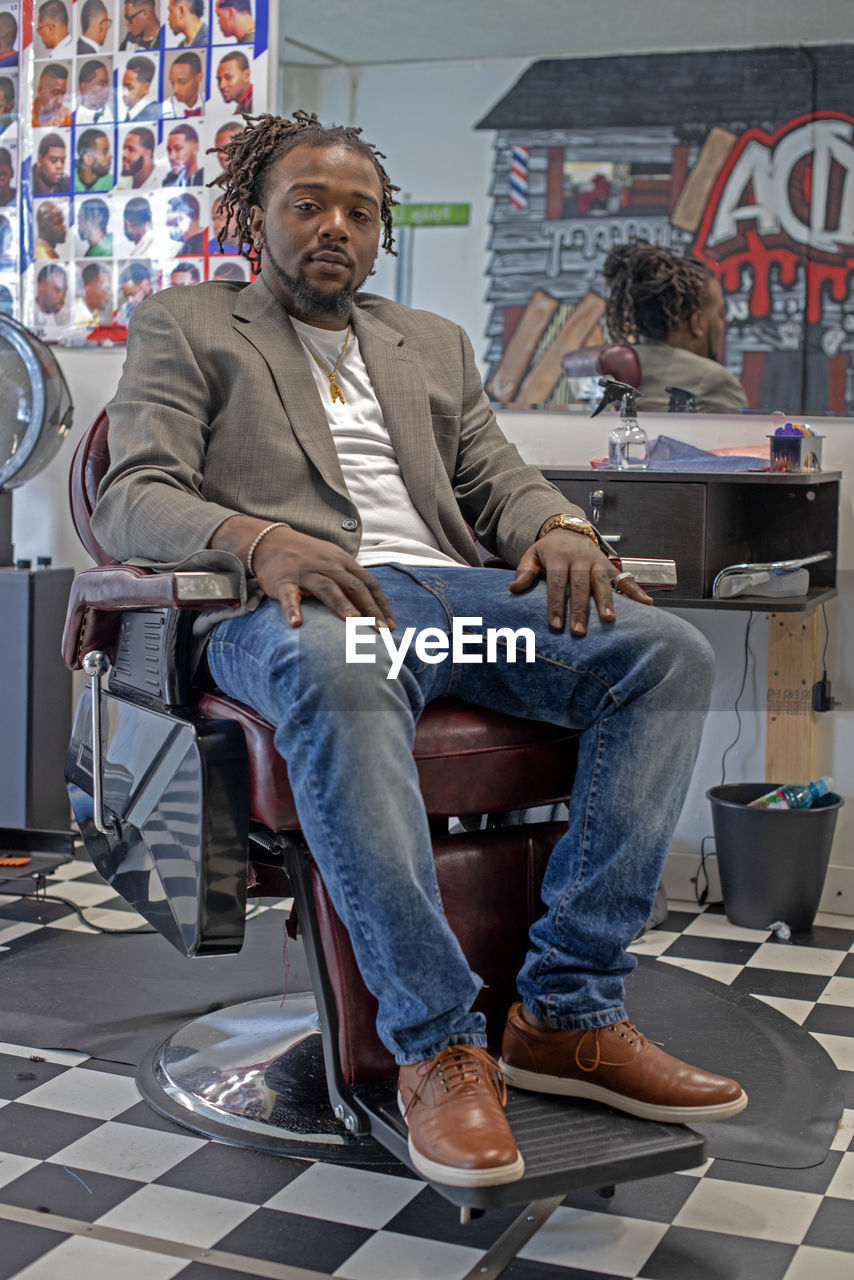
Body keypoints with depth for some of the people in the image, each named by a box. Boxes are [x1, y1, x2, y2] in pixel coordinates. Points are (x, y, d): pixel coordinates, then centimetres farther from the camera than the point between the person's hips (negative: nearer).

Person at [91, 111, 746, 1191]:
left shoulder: (433, 344, 31)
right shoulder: (184, 328, 16)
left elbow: (498, 479, 23)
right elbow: (132, 499, 1)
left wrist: (559, 527, -4)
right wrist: (259, 539, -22)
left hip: (457, 590, 5)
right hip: (299, 606, -5)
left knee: (669, 651, -21)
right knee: (338, 675, -42)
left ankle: (568, 1012, -21)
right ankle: (436, 1042, -32)